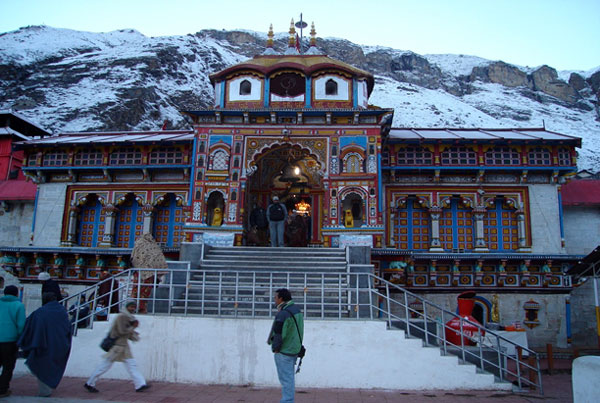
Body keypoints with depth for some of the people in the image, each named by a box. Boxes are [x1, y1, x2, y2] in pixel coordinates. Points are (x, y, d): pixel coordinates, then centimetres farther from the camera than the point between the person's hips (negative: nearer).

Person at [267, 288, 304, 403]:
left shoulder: (283, 314, -20)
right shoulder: (297, 310, 9)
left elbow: (279, 334, -18)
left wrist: (275, 349, -9)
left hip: (284, 351, -9)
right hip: (295, 349, 9)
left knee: (285, 378, -2)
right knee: (289, 377, 17)